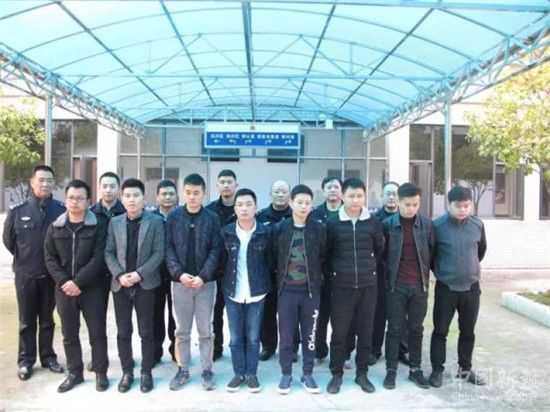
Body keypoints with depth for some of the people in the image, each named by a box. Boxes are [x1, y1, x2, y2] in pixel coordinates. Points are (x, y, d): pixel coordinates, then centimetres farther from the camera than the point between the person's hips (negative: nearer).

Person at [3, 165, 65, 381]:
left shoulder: (62, 210, -10)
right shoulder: (17, 210, -7)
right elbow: (8, 239, 6)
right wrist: (24, 259, 10)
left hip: (51, 274, 0)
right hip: (25, 274, 0)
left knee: (47, 319, 14)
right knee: (27, 321, 11)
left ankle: (48, 356, 27)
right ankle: (25, 360, 24)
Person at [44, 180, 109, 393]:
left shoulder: (98, 226, -4)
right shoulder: (55, 227, 7)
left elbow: (99, 258, -11)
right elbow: (49, 257, 5)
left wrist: (78, 281, -16)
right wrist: (63, 281, -9)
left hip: (91, 288, -3)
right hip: (64, 288, 3)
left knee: (97, 332, 4)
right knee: (69, 334, 12)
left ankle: (101, 372, 19)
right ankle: (75, 372, 27)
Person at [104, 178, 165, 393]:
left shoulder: (155, 221, -3)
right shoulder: (114, 222, 7)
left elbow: (158, 253, -7)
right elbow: (108, 253, 4)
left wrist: (140, 274, -16)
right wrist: (119, 275, -11)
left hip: (145, 284, -2)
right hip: (120, 284, 3)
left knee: (146, 332, 6)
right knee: (123, 332, 9)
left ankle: (146, 372, 19)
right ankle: (127, 372, 23)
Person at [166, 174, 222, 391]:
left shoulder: (212, 219, -1)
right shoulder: (173, 217, 1)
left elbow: (215, 251, -4)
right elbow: (168, 248, -2)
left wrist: (203, 276, -15)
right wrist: (179, 273, -14)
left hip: (205, 282, -1)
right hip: (180, 281, 1)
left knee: (205, 330, 8)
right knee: (182, 330, 11)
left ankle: (207, 370, 21)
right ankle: (183, 370, 24)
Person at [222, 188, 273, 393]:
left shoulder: (265, 232, -6)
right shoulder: (226, 232, -2)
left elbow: (270, 260, 2)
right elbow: (221, 260, 5)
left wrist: (264, 283, 1)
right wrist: (225, 283, 4)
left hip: (256, 292, -1)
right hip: (232, 292, 1)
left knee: (253, 337, 10)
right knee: (235, 337, 10)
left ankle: (251, 374, 25)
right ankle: (238, 373, 25)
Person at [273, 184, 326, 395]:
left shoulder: (319, 228, -2)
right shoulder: (279, 228, -2)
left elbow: (323, 257, 6)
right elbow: (274, 256, 5)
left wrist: (317, 278, 4)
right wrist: (280, 277, 4)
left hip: (311, 290, 0)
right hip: (287, 290, 0)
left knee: (310, 334, 10)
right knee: (286, 335, 7)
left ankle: (307, 374, 25)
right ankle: (286, 374, 23)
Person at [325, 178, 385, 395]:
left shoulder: (373, 223, 1)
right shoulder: (333, 224, -4)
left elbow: (380, 250, 15)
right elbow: (326, 252, 6)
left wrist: (368, 267, 12)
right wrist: (336, 271, 6)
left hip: (367, 285, 2)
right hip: (341, 285, -1)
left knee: (366, 330, 9)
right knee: (339, 331, 5)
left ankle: (362, 373, 26)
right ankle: (336, 374, 21)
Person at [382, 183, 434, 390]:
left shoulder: (426, 224, 0)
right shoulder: (388, 224, -5)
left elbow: (432, 251, 8)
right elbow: (381, 252, 2)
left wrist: (426, 274, 7)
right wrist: (388, 275, 2)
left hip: (420, 285, 2)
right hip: (396, 285, -2)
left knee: (416, 328, 12)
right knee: (395, 328, 6)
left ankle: (415, 369, 25)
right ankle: (391, 370, 17)